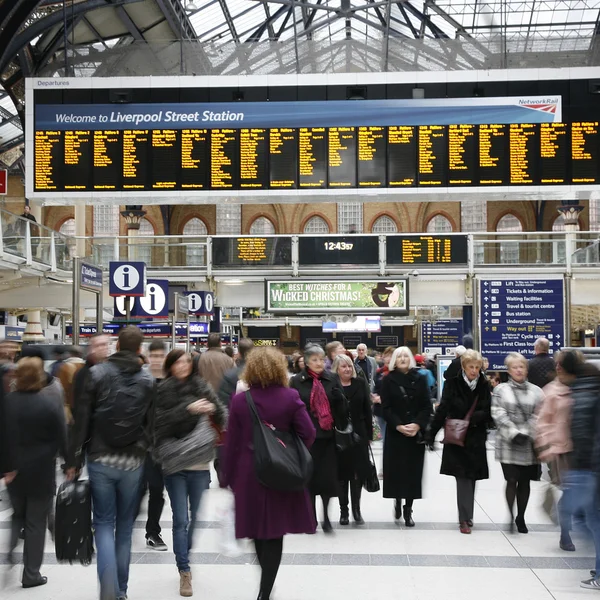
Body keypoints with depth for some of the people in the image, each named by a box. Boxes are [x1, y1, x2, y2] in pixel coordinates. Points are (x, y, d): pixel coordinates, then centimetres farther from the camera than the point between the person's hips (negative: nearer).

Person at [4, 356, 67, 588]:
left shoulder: (6, 402, -6)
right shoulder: (50, 403, -15)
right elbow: (61, 439, -9)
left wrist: (6, 466, 3)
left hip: (13, 470, 3)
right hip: (41, 472, -3)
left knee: (18, 515, 24)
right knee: (36, 522, 8)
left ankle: (9, 545, -1)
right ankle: (31, 575, 14)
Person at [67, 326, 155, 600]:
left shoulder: (97, 373, -4)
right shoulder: (148, 380, 2)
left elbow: (82, 420, -6)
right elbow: (151, 424, 1)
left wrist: (74, 460, -2)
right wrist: (143, 454, 12)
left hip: (100, 460, -1)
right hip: (133, 463, 2)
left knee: (104, 524, 6)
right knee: (125, 526, 13)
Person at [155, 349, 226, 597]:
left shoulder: (202, 387, 2)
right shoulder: (163, 391, -2)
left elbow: (222, 416, 0)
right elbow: (162, 421, -13)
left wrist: (213, 409, -20)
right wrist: (188, 409, -21)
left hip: (199, 464, 2)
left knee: (194, 517, 11)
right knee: (181, 519, -2)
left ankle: (184, 559, 30)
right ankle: (184, 572, 5)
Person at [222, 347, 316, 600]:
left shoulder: (239, 400, -7)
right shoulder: (290, 397, -8)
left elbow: (232, 443, -4)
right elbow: (309, 433, -10)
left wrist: (227, 477, 5)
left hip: (249, 474, 1)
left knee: (258, 530, 19)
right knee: (274, 533, 6)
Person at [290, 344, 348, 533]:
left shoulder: (332, 379, 5)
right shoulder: (297, 381, -1)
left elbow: (342, 407, 9)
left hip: (327, 435, 1)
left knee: (327, 477, 2)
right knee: (309, 476, 5)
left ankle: (326, 516, 19)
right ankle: (311, 516, 21)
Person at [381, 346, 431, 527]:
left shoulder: (420, 379, 5)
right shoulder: (388, 380, 1)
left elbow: (427, 406, 1)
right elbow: (386, 408, -4)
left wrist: (417, 424, -14)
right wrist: (398, 426, -17)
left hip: (416, 433, 1)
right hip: (395, 432, -1)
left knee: (413, 470, 1)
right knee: (396, 469, 0)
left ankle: (408, 510, 9)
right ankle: (397, 501, 23)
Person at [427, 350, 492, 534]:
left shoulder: (484, 385, 2)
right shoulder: (453, 383, -5)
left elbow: (488, 412, 4)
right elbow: (442, 410, -6)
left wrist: (474, 418, -16)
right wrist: (431, 434, -9)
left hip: (476, 438, 3)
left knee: (471, 477, 10)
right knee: (463, 477, -6)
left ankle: (466, 517, 25)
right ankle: (465, 519, 0)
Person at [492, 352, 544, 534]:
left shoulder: (536, 391, 9)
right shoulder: (500, 390, 5)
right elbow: (499, 415, -5)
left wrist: (526, 434, -12)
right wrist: (514, 434, -14)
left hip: (530, 445, 2)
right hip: (509, 444, -2)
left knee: (525, 482, 8)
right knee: (512, 481, -6)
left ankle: (520, 518, 21)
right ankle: (511, 516, 7)